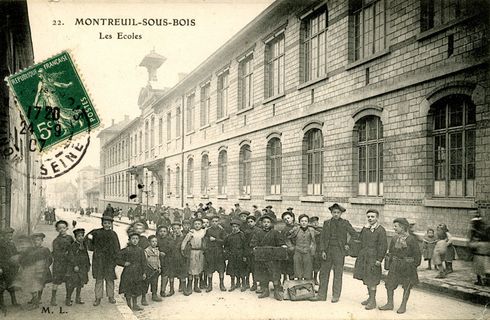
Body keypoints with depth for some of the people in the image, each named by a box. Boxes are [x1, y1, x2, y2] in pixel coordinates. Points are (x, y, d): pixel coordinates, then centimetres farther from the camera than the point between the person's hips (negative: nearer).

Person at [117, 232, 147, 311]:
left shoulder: (140, 250, 5)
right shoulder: (126, 250, -6)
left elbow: (143, 262, 7)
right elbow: (117, 259, -2)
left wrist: (144, 273, 3)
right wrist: (124, 263, -13)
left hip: (138, 273, 4)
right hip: (128, 272, -3)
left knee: (136, 290, 11)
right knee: (128, 291, 1)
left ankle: (135, 305, 23)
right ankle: (129, 306, 14)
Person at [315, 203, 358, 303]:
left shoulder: (345, 223, 1)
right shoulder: (327, 223, 8)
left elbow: (354, 234, 5)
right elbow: (323, 238, 6)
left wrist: (348, 244, -2)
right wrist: (323, 250, -3)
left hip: (339, 250, -2)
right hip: (328, 250, 3)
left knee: (338, 273, 2)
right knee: (324, 272, 5)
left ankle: (336, 296, 11)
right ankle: (321, 295, 13)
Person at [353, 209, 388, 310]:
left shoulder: (381, 230, -10)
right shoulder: (365, 228, 10)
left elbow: (383, 246, -13)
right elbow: (360, 241, 19)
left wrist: (379, 260, -16)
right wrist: (359, 256, 14)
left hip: (373, 258, -7)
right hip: (363, 257, 7)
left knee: (372, 280, -2)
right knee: (366, 279, 15)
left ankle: (373, 301, 8)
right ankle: (370, 297, 29)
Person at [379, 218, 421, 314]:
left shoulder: (411, 239, -12)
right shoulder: (395, 238, 4)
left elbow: (417, 254, -5)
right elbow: (391, 252, 14)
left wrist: (415, 265, -3)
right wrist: (390, 264, 11)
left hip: (407, 265, -5)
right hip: (395, 265, 5)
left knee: (406, 286, 7)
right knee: (389, 283, 4)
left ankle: (403, 306, 20)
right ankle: (390, 304, 17)